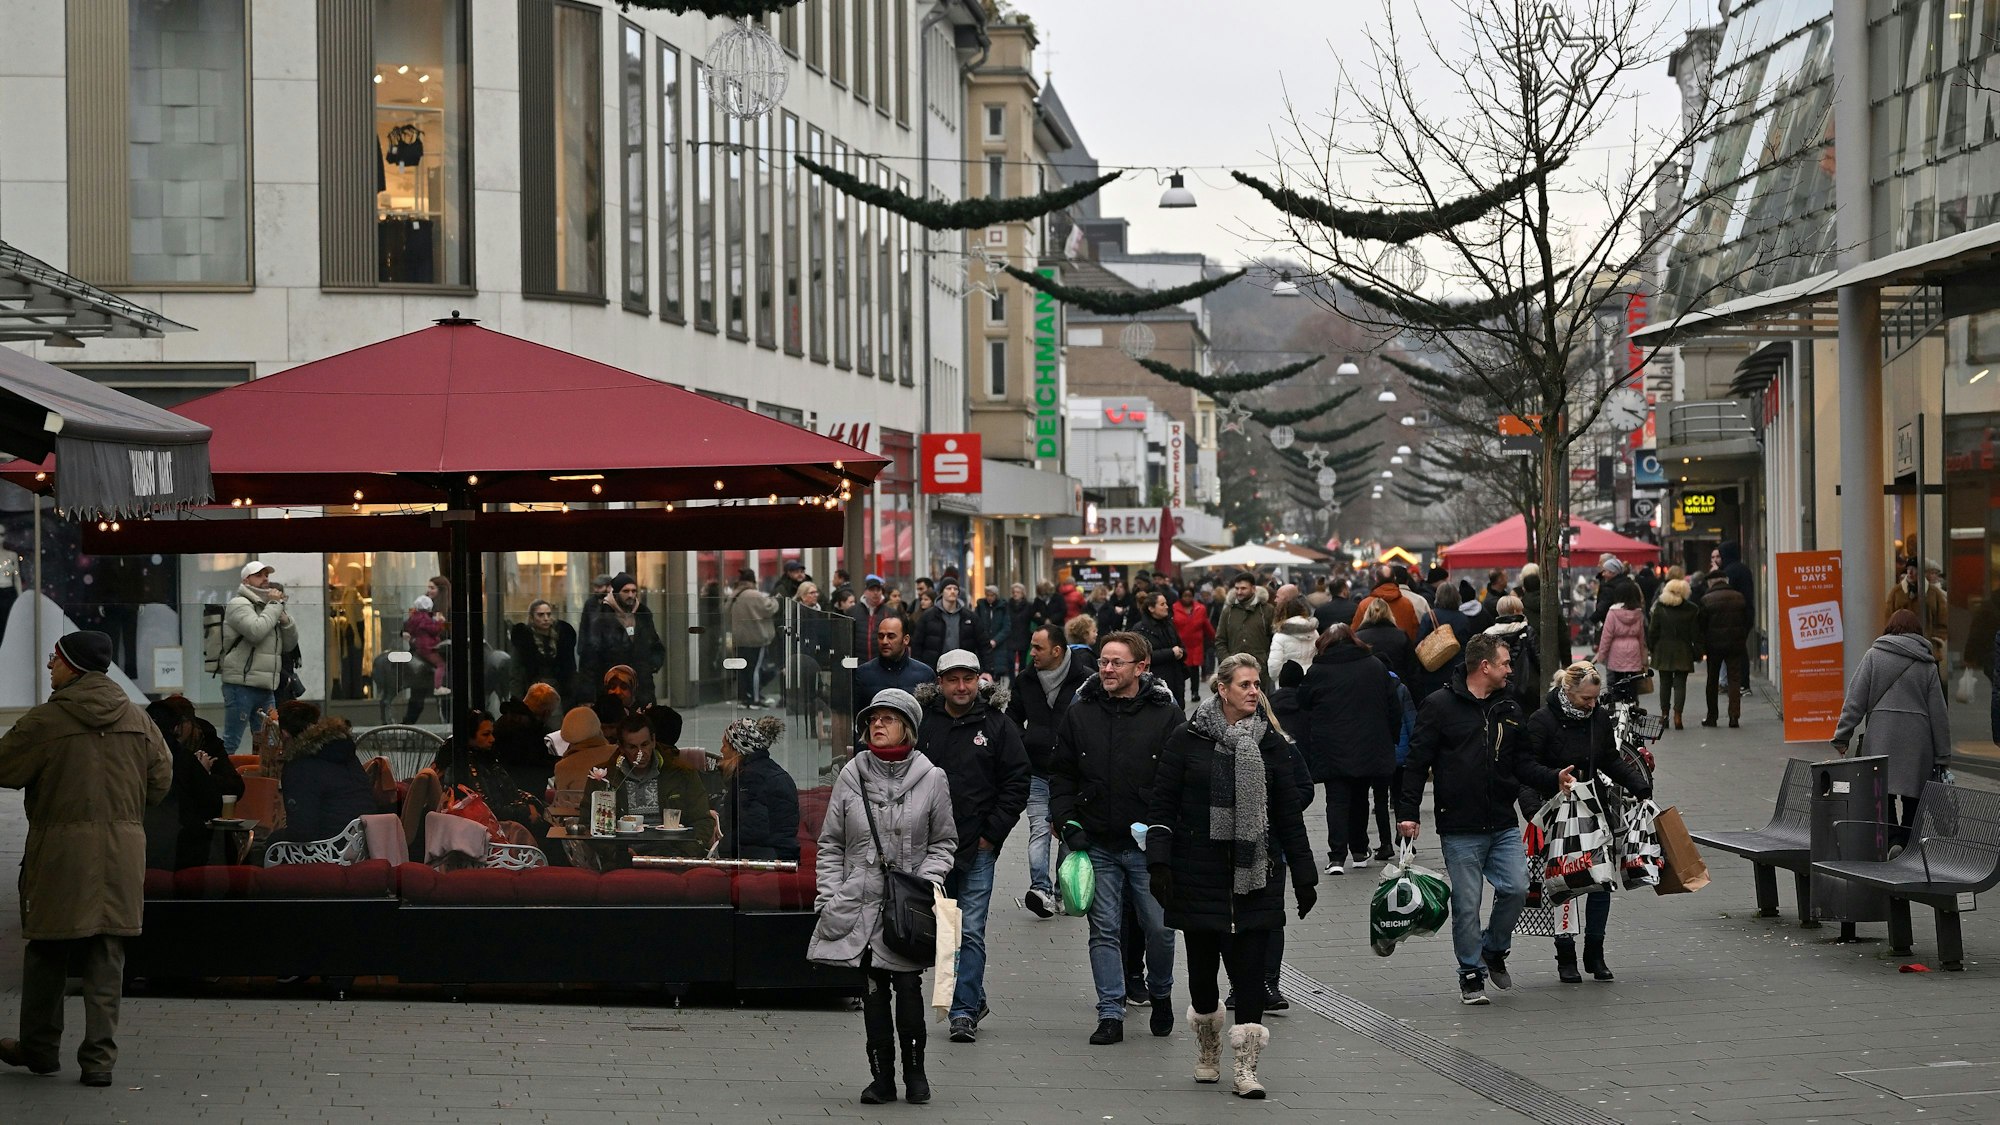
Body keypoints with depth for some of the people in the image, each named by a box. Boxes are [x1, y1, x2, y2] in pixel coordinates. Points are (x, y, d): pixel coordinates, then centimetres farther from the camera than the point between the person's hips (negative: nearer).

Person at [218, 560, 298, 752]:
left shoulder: (268, 607, 20)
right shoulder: (239, 604, -5)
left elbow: (291, 644, 19)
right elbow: (256, 631, -23)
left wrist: (285, 620, 1)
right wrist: (275, 605, -11)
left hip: (266, 688, 8)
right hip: (241, 686, -8)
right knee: (230, 743, -8)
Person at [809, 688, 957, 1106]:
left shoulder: (931, 779, 2)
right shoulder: (851, 776, 6)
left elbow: (944, 842, 10)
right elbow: (830, 844, 11)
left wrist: (926, 880, -7)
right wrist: (827, 898, 3)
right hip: (859, 902, 2)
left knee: (908, 987, -7)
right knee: (872, 991, 3)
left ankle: (915, 1070, 11)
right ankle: (881, 1076, 11)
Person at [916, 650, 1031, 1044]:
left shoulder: (998, 726, 1)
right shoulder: (921, 722, 4)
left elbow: (1017, 782, 1)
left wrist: (992, 833, -5)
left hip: (978, 848, -3)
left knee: (971, 932, -6)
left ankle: (964, 1010, -4)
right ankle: (974, 999, 26)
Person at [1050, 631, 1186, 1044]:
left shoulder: (1166, 715, -3)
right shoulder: (1080, 713, 5)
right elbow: (1061, 774, 11)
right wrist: (1068, 821, -1)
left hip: (1149, 845, -2)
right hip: (1097, 843, 2)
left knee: (1159, 927, 4)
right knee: (1104, 930, 3)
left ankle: (1160, 994, 30)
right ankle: (1111, 1014, 9)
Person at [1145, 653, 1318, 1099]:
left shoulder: (1271, 743, 6)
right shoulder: (1188, 740, -1)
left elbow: (1289, 812, 10)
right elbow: (1162, 805, 0)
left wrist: (1304, 875, 8)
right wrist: (1159, 863, -10)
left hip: (1254, 873, 1)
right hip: (1199, 873, -1)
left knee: (1250, 969, -5)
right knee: (1202, 965, 7)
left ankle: (1246, 1068, -3)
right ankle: (1208, 1048, 32)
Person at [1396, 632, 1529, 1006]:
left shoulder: (1509, 708, 13)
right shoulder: (1440, 705, -5)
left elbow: (1523, 762, 22)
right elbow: (1417, 762, -5)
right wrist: (1407, 813, -10)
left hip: (1504, 824, 4)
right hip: (1459, 830, -4)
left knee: (1516, 888, -7)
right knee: (1466, 904, 0)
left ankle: (1494, 950, 20)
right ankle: (1472, 974, 14)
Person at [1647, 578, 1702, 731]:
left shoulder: (1659, 608, -5)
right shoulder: (1691, 610, -6)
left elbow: (1653, 631, -1)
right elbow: (1696, 634, -2)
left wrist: (1652, 647, 11)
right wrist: (1698, 652, 5)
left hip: (1663, 651, 1)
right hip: (1683, 652, -1)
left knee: (1665, 683, 11)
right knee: (1680, 684, 0)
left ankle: (1664, 715, 13)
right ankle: (1677, 716, -10)